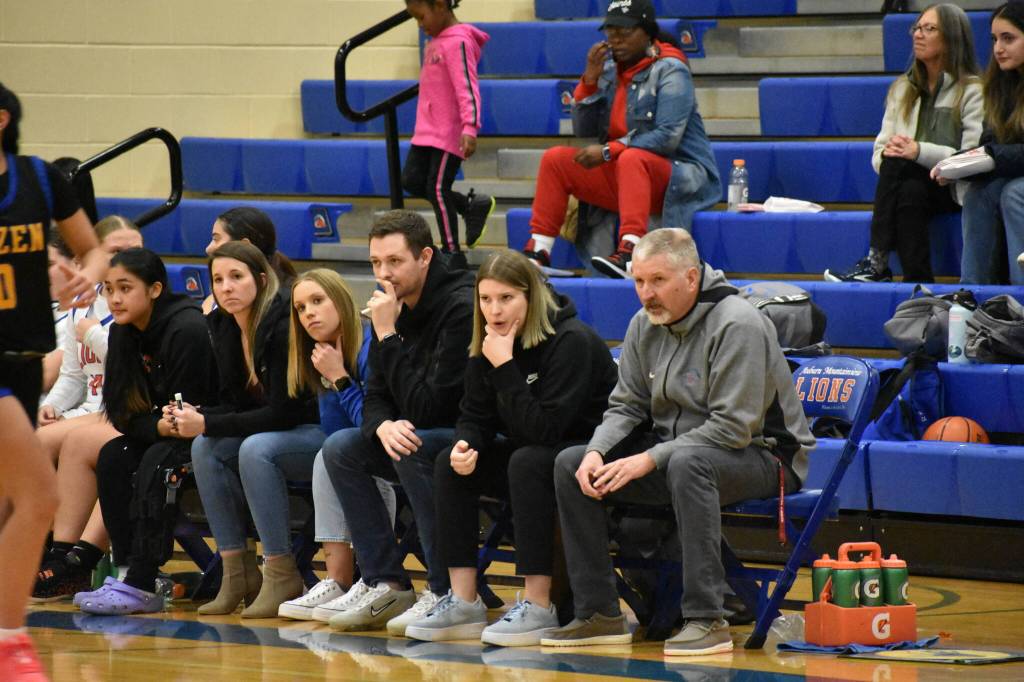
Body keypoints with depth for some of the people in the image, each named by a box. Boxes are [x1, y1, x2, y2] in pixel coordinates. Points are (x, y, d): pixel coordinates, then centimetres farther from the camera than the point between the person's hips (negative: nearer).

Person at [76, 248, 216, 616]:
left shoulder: (186, 330, -23)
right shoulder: (123, 333, 1)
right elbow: (121, 415, -1)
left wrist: (147, 426, -25)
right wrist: (157, 426, -19)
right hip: (162, 435, 8)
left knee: (155, 462, -29)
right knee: (113, 456, -11)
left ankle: (142, 585, -32)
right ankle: (127, 569, -14)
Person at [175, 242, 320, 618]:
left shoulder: (283, 326, -23)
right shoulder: (222, 326, 0)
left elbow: (284, 411, -25)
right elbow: (235, 403, 5)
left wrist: (208, 424, -27)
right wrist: (196, 417, -17)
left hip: (321, 432, -8)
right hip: (272, 429, 8)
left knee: (256, 449, -33)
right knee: (205, 447, -15)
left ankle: (282, 576, -24)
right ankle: (237, 572, -12)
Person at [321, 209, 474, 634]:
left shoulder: (461, 308, -24)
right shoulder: (395, 305, 3)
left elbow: (427, 409, -27)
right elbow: (375, 396, 5)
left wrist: (388, 335, -25)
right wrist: (384, 426, -19)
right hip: (423, 435, 9)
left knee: (414, 450, -33)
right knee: (341, 449, -2)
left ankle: (448, 593, -22)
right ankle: (387, 586, -3)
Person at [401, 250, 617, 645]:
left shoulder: (571, 342, -22)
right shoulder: (488, 347, 0)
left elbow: (543, 428, -29)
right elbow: (475, 416, 4)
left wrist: (506, 367, -30)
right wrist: (466, 446, -19)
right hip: (530, 450, 8)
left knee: (527, 462, -35)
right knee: (451, 466, -10)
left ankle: (538, 608, -32)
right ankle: (463, 603, -14)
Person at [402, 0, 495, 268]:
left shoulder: (458, 43, -16)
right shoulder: (435, 42, 14)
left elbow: (467, 88, -23)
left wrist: (470, 128, -31)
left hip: (450, 133, -10)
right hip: (427, 131, 10)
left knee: (437, 189, -6)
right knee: (411, 181, 7)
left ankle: (452, 254, 4)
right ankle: (473, 206, 19)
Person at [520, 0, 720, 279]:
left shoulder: (669, 70, -10)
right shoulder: (610, 68, 9)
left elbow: (668, 137, -21)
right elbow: (583, 130, 7)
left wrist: (608, 151, -23)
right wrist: (590, 80, -6)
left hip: (679, 177, -7)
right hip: (620, 174, 7)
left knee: (631, 158, -38)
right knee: (554, 159, -5)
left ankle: (630, 254, -54)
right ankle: (538, 253, -11)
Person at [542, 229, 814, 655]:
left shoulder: (737, 325, -21)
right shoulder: (646, 325, 3)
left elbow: (733, 427, -26)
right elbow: (626, 407, 9)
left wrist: (650, 460, -27)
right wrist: (597, 452, -13)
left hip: (761, 456, -8)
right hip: (673, 449, 8)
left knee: (688, 462, -40)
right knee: (569, 464, -4)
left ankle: (706, 620, -37)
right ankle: (599, 613, -3)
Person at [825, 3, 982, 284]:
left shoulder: (972, 91, -1)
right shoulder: (903, 89, 19)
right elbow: (880, 155, 13)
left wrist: (920, 152, -23)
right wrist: (888, 151, -12)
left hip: (952, 192, -4)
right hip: (908, 183, 4)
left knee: (897, 165, -33)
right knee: (911, 192, -32)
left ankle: (877, 264, -36)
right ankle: (918, 281, -39)